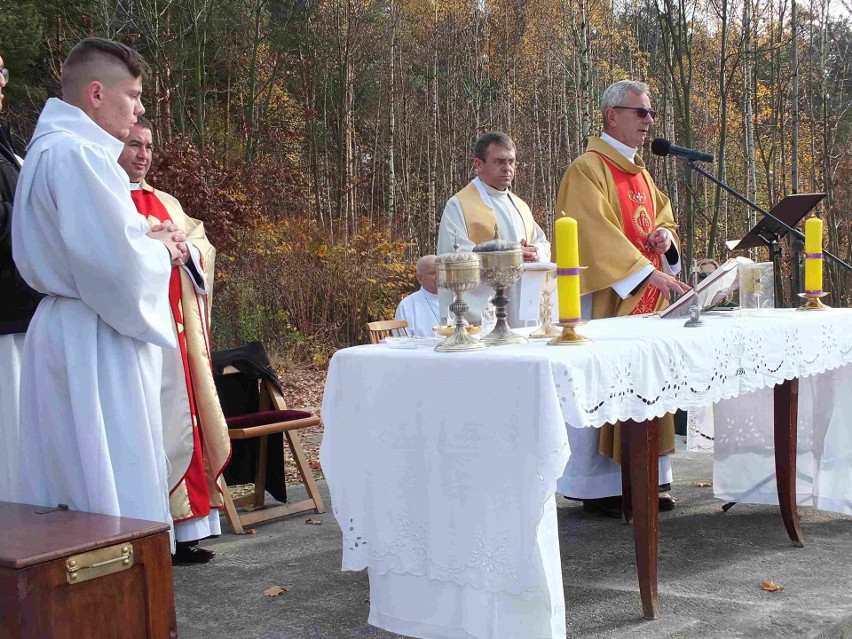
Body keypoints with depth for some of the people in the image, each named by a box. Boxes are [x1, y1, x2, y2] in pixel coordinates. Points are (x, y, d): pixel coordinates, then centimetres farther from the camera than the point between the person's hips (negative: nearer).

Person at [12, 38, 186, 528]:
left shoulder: (53, 148, 16)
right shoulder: (77, 154, -17)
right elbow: (116, 260, -25)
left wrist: (148, 240, 9)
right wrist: (161, 249, -5)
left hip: (72, 335, 11)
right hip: (97, 345, -11)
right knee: (116, 490, -5)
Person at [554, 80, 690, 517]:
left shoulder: (640, 172, 18)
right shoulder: (587, 170, -9)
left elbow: (663, 216, 27)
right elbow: (597, 231, -20)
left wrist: (663, 235, 2)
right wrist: (649, 272, -27)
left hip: (646, 300, 9)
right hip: (605, 298, -8)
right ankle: (596, 488, 3)